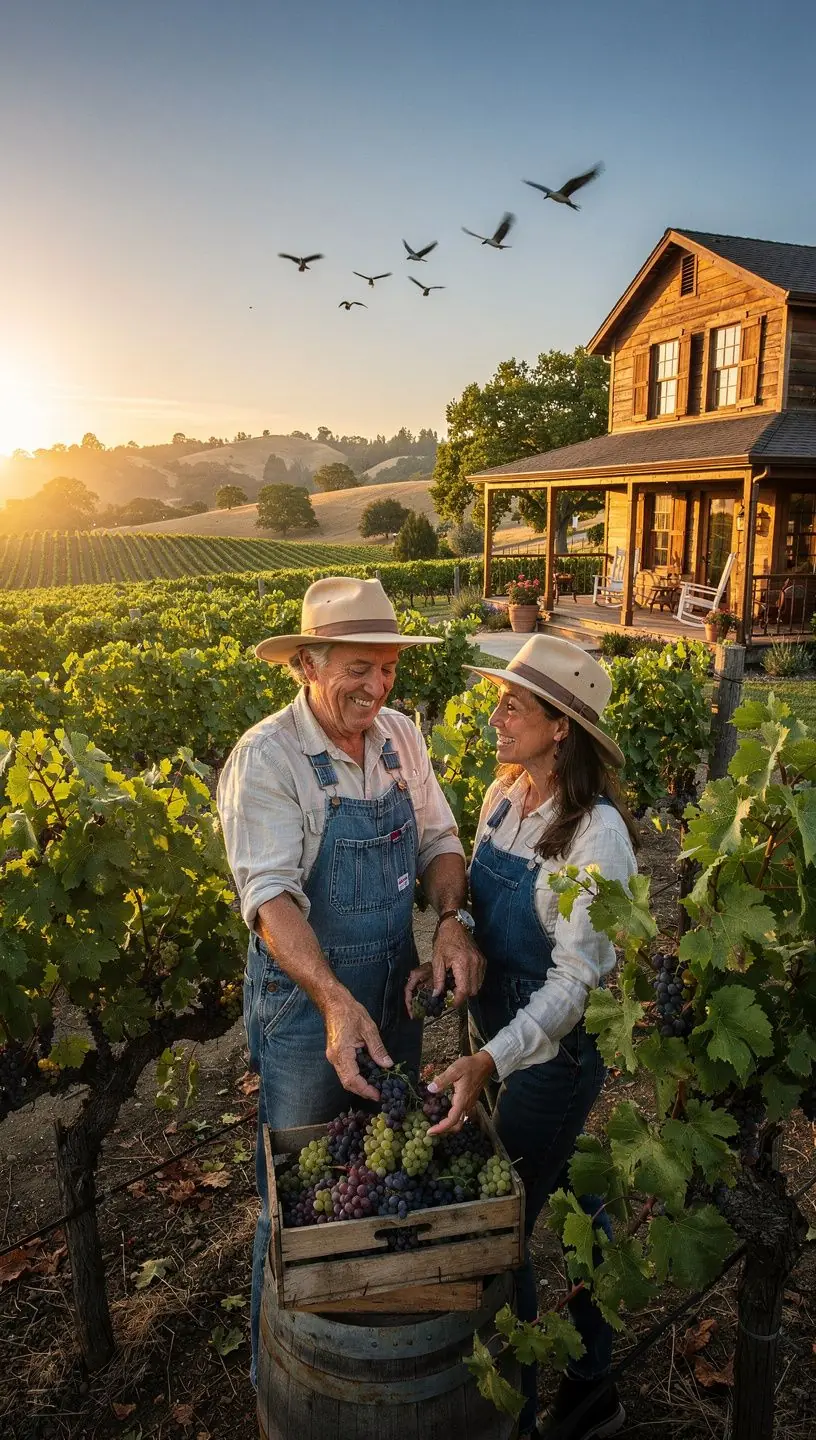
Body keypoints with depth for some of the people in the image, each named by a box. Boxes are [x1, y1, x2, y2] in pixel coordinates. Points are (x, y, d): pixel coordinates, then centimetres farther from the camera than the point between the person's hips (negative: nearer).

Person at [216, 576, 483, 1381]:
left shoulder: (400, 736, -2)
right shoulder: (265, 758, -21)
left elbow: (438, 839, 2)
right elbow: (270, 893, -29)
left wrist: (453, 918, -18)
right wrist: (334, 999, -41)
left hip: (396, 991, 6)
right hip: (304, 1002, -6)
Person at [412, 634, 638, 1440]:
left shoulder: (595, 832, -24)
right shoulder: (504, 795, -2)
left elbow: (578, 976, -24)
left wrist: (490, 1060, -33)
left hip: (553, 1054, -7)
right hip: (497, 1034, 7)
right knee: (562, 1204, 22)